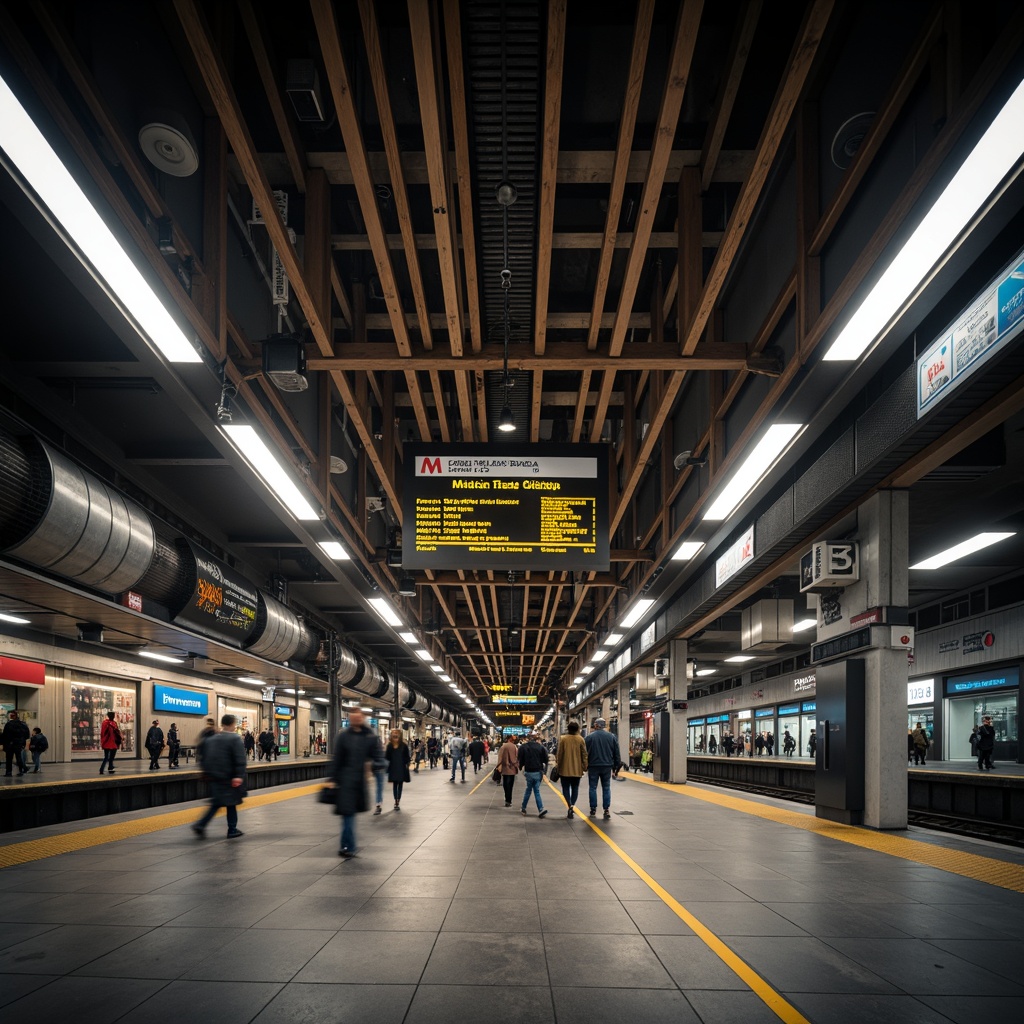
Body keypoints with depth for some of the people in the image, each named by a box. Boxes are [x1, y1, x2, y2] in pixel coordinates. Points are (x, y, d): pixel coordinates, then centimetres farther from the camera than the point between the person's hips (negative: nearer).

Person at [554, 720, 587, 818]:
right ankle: (572, 806, 3)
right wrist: (585, 767, 7)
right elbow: (584, 754, -1)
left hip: (565, 769, -1)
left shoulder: (563, 739, -5)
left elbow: (559, 754, -3)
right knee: (575, 788, 12)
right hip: (577, 769, 1)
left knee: (566, 788, 4)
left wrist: (557, 765, 8)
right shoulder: (580, 739, -2)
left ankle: (570, 805, -16)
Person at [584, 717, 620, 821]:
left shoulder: (590, 737, -5)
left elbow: (585, 753, -2)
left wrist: (585, 766, 7)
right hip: (607, 766, 2)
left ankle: (593, 809, 10)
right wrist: (616, 765, 12)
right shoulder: (611, 737, 2)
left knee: (593, 788, 8)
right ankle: (607, 810, 1)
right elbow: (616, 753, 5)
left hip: (593, 766, -2)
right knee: (606, 788, 8)